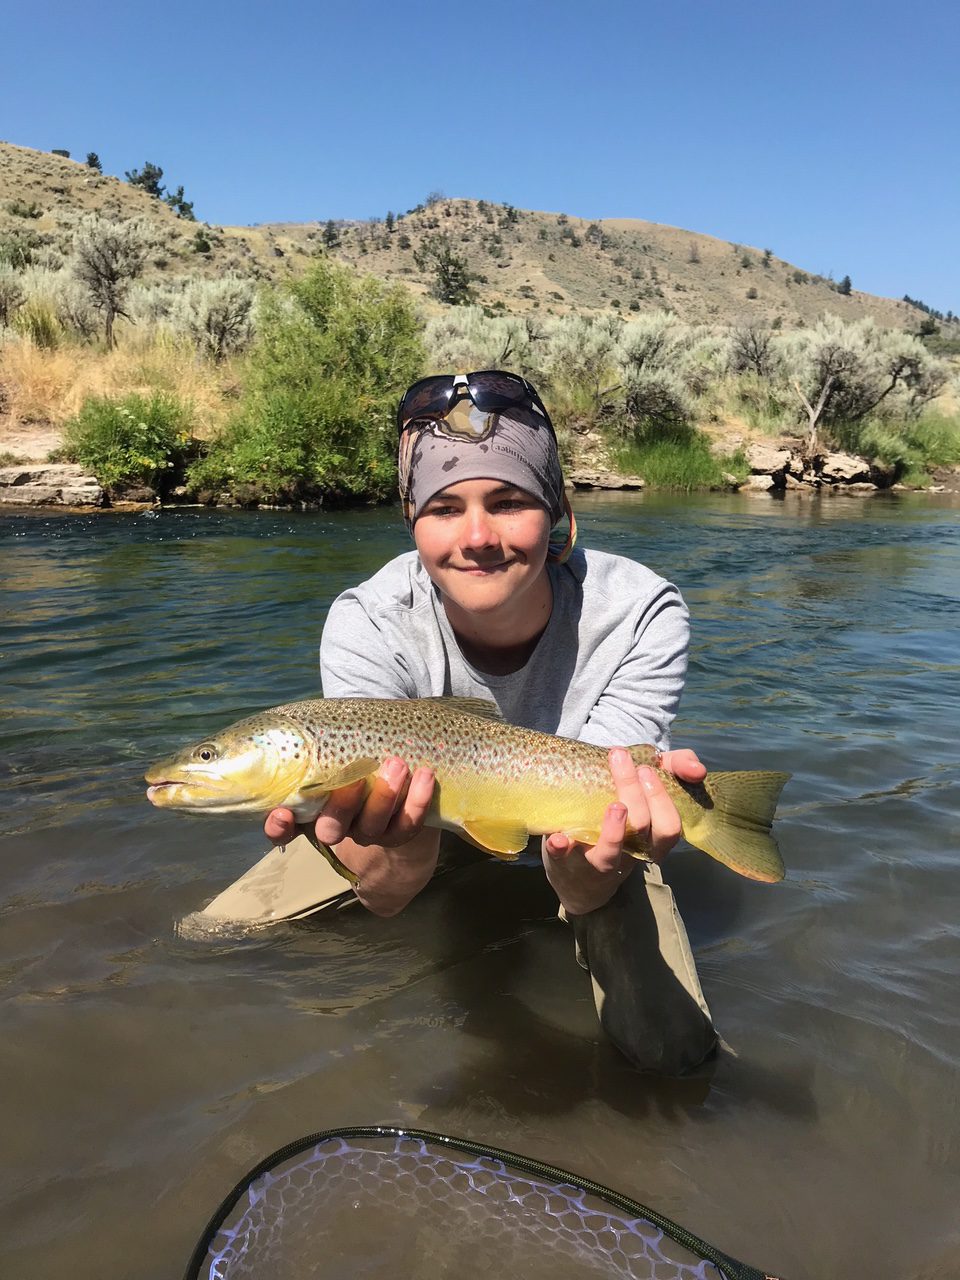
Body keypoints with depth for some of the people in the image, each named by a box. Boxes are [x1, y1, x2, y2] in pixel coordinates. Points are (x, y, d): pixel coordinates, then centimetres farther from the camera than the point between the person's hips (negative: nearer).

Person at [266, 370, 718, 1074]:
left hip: (567, 831, -1)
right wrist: (402, 852, -58)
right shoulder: (366, 626, -29)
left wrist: (583, 862, -57)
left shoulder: (641, 614, -31)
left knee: (675, 1051, -16)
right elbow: (386, 898, -34)